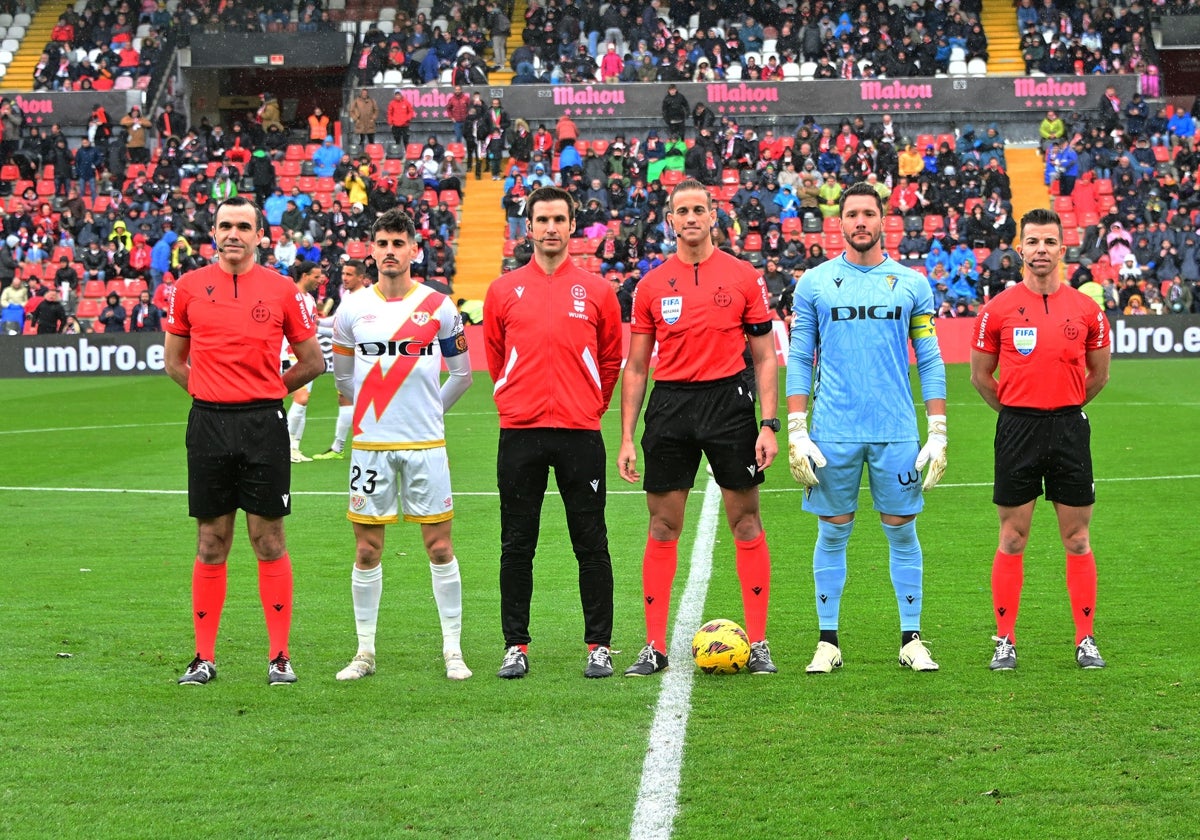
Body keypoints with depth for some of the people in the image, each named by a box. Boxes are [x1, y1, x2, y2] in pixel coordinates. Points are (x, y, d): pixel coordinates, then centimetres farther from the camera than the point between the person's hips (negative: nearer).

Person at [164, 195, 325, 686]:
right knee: (211, 544, 5)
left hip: (264, 425, -1)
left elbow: (312, 361, 11)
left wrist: (268, 391, 7)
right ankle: (204, 657, 10)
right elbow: (173, 360, 16)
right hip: (208, 426, 1)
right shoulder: (190, 287, 5)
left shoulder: (280, 290, 2)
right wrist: (211, 392, 7)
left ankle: (280, 656, 6)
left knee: (269, 540, 0)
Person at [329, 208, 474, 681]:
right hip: (370, 444, 1)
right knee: (367, 550, 3)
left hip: (426, 445, -1)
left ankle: (453, 649, 7)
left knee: (440, 548, 0)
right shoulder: (352, 309, 3)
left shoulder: (438, 306, 1)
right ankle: (365, 651, 11)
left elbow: (462, 373, 11)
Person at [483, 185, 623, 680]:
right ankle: (516, 647, 10)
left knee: (591, 544, 1)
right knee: (517, 545, 3)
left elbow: (611, 360, 13)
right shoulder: (504, 292, 6)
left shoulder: (596, 291, 5)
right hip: (519, 432, 1)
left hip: (580, 433, -1)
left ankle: (599, 646, 8)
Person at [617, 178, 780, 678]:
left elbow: (764, 358, 4)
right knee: (662, 527, 2)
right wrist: (626, 438, 5)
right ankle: (655, 646, 7)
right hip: (669, 406, 1)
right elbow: (635, 366, 10)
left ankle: (757, 644, 6)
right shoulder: (651, 285, 7)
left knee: (745, 522, 0)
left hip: (729, 400, -1)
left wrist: (769, 424, -5)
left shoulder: (743, 277, 3)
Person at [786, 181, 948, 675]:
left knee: (902, 531, 3)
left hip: (897, 431, 0)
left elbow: (930, 362, 7)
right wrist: (796, 434, -2)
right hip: (833, 431, 0)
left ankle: (911, 639, 9)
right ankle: (828, 641, 10)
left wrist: (938, 435, 0)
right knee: (833, 532, 3)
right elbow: (799, 361, 6)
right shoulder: (814, 283, 5)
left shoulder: (911, 284, 6)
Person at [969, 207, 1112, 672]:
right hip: (1017, 429, -1)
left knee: (1077, 538, 4)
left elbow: (1098, 374, 14)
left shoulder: (1086, 310, 2)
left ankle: (1085, 639, 10)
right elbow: (981, 375, 9)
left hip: (1069, 429, 1)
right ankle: (1005, 640, 8)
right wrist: (1017, 410, 10)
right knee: (1012, 538, 2)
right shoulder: (998, 310, -1)